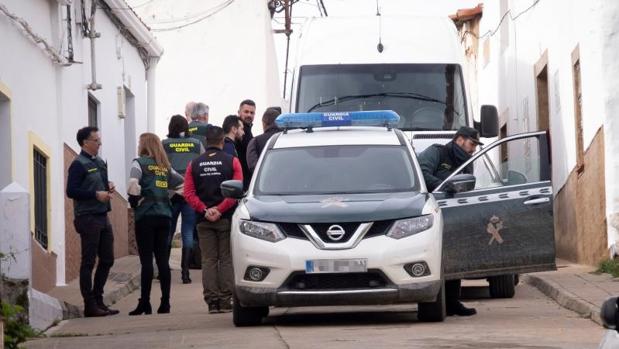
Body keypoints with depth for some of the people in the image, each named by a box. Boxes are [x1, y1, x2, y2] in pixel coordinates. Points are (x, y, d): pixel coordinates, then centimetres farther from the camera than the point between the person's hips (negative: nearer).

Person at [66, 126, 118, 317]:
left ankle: (98, 300, 21)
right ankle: (90, 305, -1)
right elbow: (71, 191, -17)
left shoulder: (100, 163, 16)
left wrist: (108, 187, 6)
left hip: (102, 216, 9)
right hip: (88, 217, -9)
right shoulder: (79, 164, -10)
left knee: (107, 259, 11)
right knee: (88, 262, -4)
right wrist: (96, 194, -21)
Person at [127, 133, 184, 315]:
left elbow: (133, 183, -18)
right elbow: (182, 183, 18)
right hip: (164, 215, 5)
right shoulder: (165, 166, 14)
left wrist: (134, 201, -4)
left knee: (146, 260, -6)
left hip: (146, 216, -5)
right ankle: (165, 303, 4)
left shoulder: (140, 162, -4)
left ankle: (144, 303, -7)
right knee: (162, 259, 6)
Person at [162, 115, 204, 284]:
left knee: (167, 232, 10)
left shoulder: (164, 145, -1)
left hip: (170, 193, -1)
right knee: (188, 233, 3)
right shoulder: (197, 144, 5)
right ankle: (185, 272, -2)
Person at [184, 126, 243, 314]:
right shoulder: (232, 161, -1)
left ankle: (212, 301, -1)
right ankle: (225, 301, -1)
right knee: (226, 259, 3)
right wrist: (220, 210, -11)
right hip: (226, 219, -2)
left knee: (208, 260, 4)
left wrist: (205, 210, -8)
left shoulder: (194, 164, 6)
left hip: (204, 220, 2)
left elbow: (189, 193, -3)